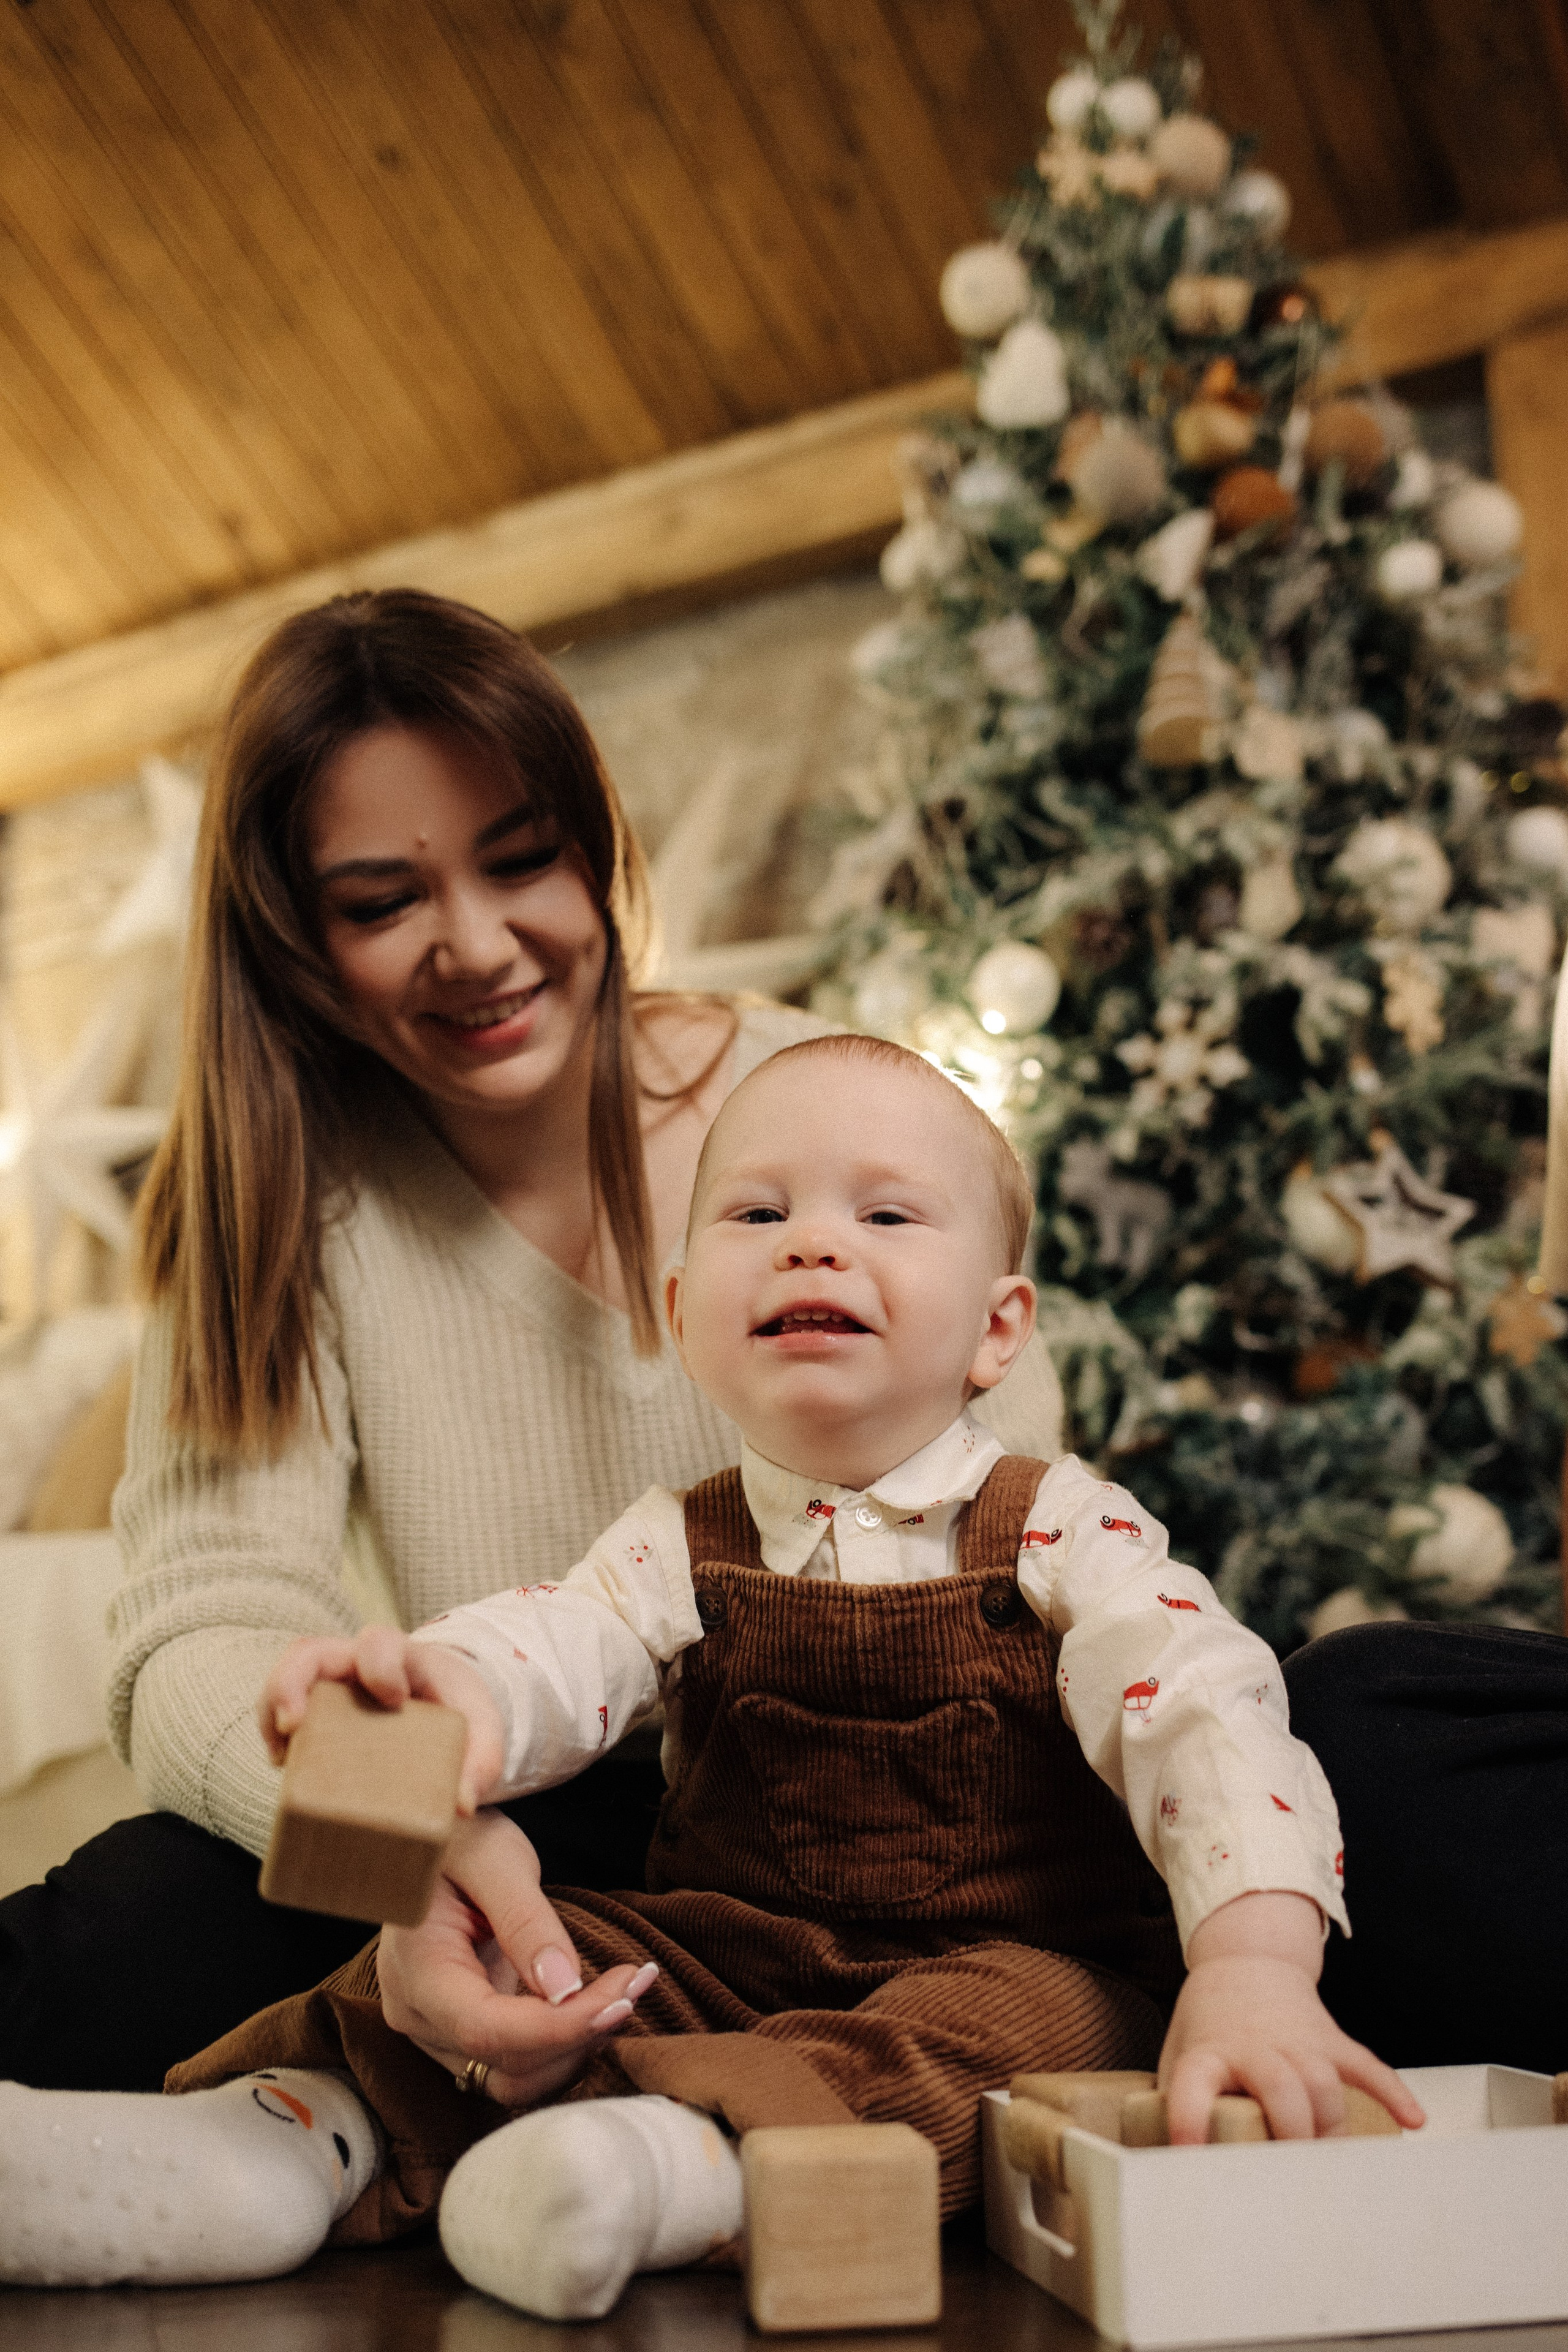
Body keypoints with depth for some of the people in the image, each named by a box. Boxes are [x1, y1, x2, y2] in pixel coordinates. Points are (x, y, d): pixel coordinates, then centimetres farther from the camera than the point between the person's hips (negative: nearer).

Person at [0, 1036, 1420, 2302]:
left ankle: (695, 2149, -51)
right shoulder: (680, 1548, 2)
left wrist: (1253, 1967, -39)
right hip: (730, 1950, 3)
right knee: (520, 1962, -16)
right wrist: (450, 1689, -45)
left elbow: (1208, 1718, -19)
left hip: (1012, 1958, -3)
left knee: (1036, 2018, -34)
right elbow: (560, 1646, -18)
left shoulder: (1064, 1534, -6)